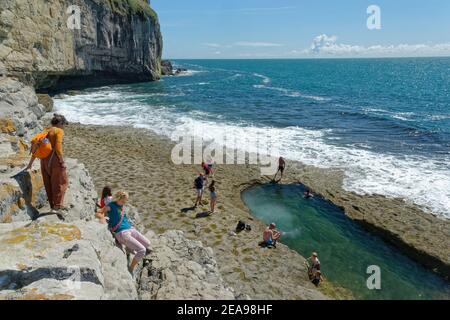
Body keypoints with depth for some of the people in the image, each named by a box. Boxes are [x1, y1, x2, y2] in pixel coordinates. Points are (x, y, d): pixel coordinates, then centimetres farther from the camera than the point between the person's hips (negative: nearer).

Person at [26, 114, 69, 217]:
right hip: (55, 158, -8)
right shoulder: (59, 131, -7)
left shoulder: (45, 131, 15)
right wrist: (62, 162, -13)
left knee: (49, 184, 13)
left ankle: (53, 206, 21)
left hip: (44, 159, 8)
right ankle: (58, 206, -4)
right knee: (61, 182, 1)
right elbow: (58, 147, -18)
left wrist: (31, 163, 18)